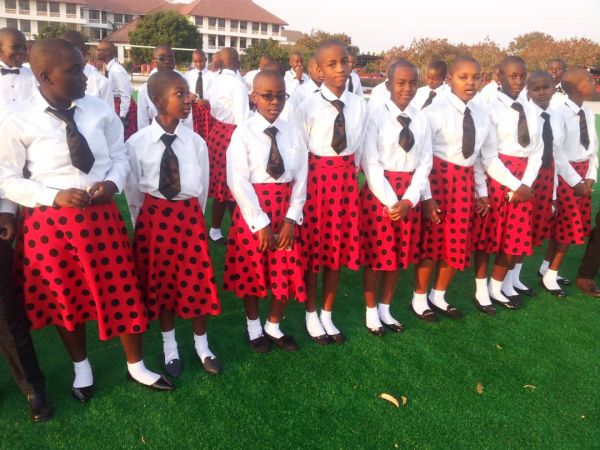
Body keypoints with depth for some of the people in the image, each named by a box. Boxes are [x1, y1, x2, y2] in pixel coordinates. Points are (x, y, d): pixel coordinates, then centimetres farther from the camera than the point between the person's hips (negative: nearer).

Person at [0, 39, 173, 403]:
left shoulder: (101, 110, -4)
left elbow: (120, 155, 6)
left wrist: (113, 182, -15)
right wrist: (54, 196, -18)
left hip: (101, 215, 1)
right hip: (49, 221, -1)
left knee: (122, 292, 10)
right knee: (65, 299, 17)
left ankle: (136, 366, 35)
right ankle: (82, 366, 45)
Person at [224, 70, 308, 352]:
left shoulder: (292, 132, 3)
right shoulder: (244, 133, -7)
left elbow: (301, 177, 1)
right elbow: (237, 181, -13)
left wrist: (291, 218, -9)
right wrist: (261, 223, -15)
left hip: (285, 210, 3)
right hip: (252, 209, -3)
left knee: (286, 273, 8)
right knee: (251, 272, 10)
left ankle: (274, 327, 32)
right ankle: (254, 327, 35)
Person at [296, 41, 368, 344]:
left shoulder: (359, 105, 2)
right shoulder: (309, 107, -10)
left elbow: (358, 146, 9)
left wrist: (349, 173, 7)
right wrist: (313, 179, -3)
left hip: (347, 179, 4)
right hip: (316, 177, -3)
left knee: (339, 247, 11)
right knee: (312, 247, 6)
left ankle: (327, 315, 30)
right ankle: (311, 315, 27)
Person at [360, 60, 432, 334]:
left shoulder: (421, 120, 6)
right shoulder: (376, 117, -7)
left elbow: (425, 162, 3)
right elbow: (370, 163, -11)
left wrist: (409, 199, -10)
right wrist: (390, 201, -16)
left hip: (409, 194, 4)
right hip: (378, 192, -4)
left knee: (400, 255, 12)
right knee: (375, 254, 4)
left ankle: (385, 309, 30)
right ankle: (371, 311, 22)